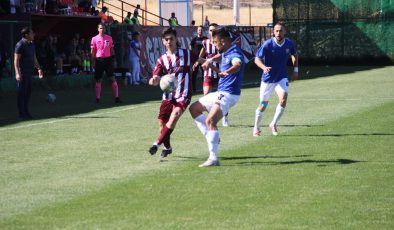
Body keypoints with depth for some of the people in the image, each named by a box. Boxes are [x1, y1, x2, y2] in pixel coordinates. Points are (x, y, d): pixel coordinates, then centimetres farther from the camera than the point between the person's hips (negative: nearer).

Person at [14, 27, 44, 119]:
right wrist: (17, 73, -22)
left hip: (29, 73, 8)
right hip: (22, 73, -8)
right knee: (22, 93, -3)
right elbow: (16, 60, -15)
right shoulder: (20, 45, -11)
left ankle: (25, 111, 19)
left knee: (28, 93, 11)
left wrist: (39, 69, 16)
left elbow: (34, 59, 23)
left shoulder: (31, 45, 14)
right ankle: (21, 113, 2)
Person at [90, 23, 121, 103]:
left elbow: (112, 50, 11)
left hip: (108, 59, 1)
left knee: (113, 78, -3)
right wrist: (93, 62, -4)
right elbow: (92, 51, 3)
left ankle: (116, 97, -2)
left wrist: (113, 59, 5)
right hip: (99, 60, -1)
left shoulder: (109, 38, 7)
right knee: (98, 80, 3)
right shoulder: (94, 39, 2)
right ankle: (97, 98, 11)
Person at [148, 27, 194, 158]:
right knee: (162, 122, 6)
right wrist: (153, 81, -29)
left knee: (174, 116, -25)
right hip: (168, 96, 3)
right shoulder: (162, 60, 5)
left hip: (183, 95, -3)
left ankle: (157, 144, -22)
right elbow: (156, 78, -6)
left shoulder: (187, 54, 1)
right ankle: (167, 147, 32)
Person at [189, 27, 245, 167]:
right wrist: (210, 62, 15)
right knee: (194, 109, 20)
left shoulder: (235, 53, -19)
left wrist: (226, 72, -61)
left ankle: (213, 159, -29)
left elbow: (237, 65, -43)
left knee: (210, 121, -25)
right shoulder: (225, 53, 11)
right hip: (220, 92, 11)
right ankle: (211, 135, 18)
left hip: (228, 95, -11)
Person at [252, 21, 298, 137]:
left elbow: (294, 55, 15)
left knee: (283, 98, -22)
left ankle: (274, 124, -4)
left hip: (282, 77, 2)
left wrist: (295, 69, 8)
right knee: (263, 105, 6)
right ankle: (256, 127, 29)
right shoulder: (268, 44, -18)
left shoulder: (289, 44, -7)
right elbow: (257, 59, -17)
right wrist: (264, 67, -37)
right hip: (268, 78, -2)